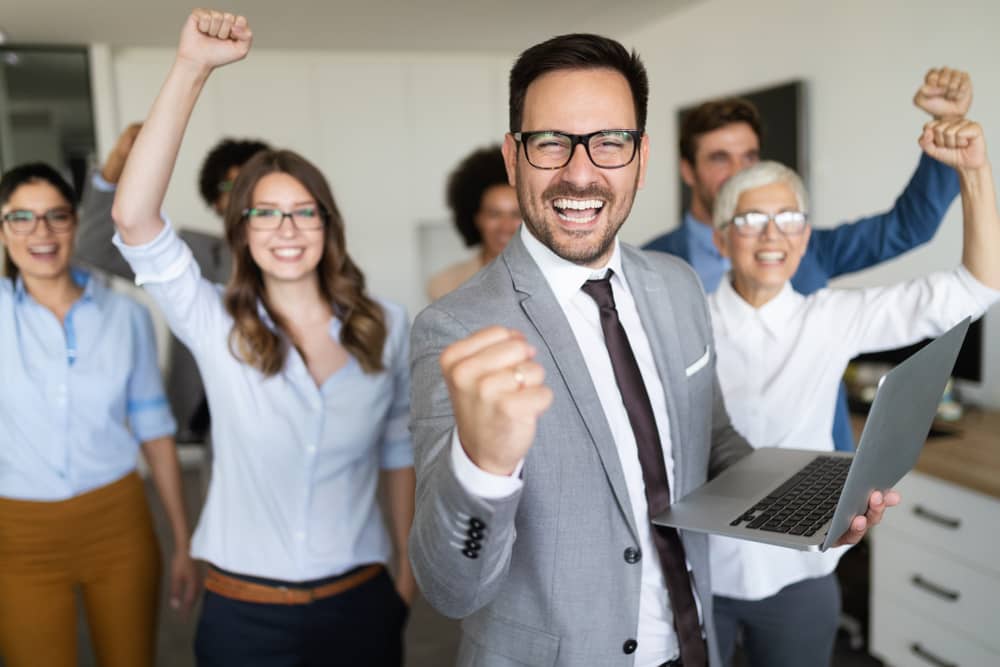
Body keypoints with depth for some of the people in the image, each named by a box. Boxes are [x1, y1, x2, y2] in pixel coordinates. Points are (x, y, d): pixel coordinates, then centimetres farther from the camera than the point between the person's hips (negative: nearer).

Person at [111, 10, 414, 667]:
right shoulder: (215, 325, -8)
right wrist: (191, 68, -27)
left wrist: (408, 570, 9)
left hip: (360, 602, 1)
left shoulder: (386, 325, -4)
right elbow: (134, 220, -22)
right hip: (242, 612, 0)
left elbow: (399, 449, 5)